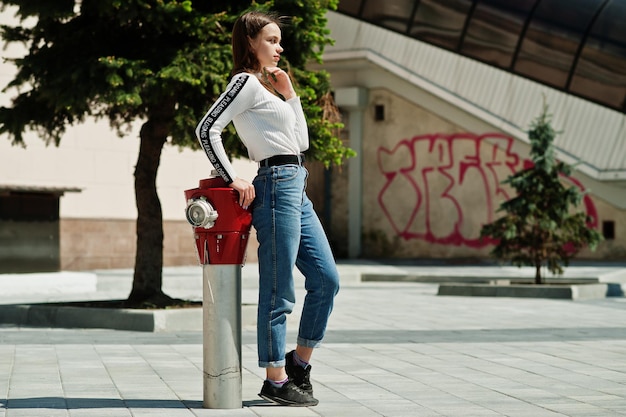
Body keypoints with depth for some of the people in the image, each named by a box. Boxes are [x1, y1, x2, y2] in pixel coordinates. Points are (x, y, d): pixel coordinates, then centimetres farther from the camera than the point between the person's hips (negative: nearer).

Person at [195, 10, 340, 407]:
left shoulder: (267, 87, 22)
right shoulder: (247, 82, -5)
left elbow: (302, 140, 22)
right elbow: (207, 129, -15)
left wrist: (289, 93, 15)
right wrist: (232, 178, -14)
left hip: (297, 189, 9)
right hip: (277, 185, -9)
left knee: (327, 279, 8)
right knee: (280, 291, -4)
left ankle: (299, 360, 19)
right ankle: (276, 379, 4)